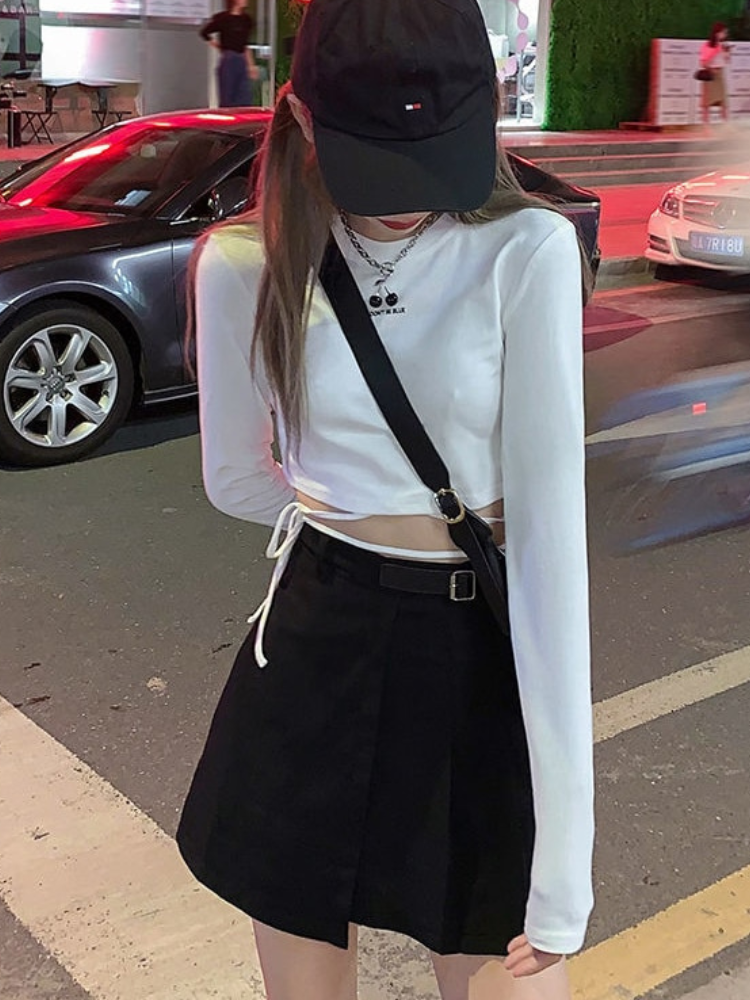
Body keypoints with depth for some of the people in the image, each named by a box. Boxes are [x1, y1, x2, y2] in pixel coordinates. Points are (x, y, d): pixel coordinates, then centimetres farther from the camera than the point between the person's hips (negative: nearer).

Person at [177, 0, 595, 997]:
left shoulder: (529, 251, -13)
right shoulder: (243, 264, -6)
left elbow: (550, 529, -18)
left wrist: (565, 853, -20)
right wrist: (432, 518, 5)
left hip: (486, 662, -1)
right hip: (312, 652, 2)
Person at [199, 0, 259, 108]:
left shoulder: (246, 19, 10)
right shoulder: (223, 17, -7)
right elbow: (204, 33, -3)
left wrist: (251, 65, 13)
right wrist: (219, 46, -1)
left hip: (242, 60, 6)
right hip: (228, 60, -5)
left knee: (245, 100, 1)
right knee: (227, 99, -2)